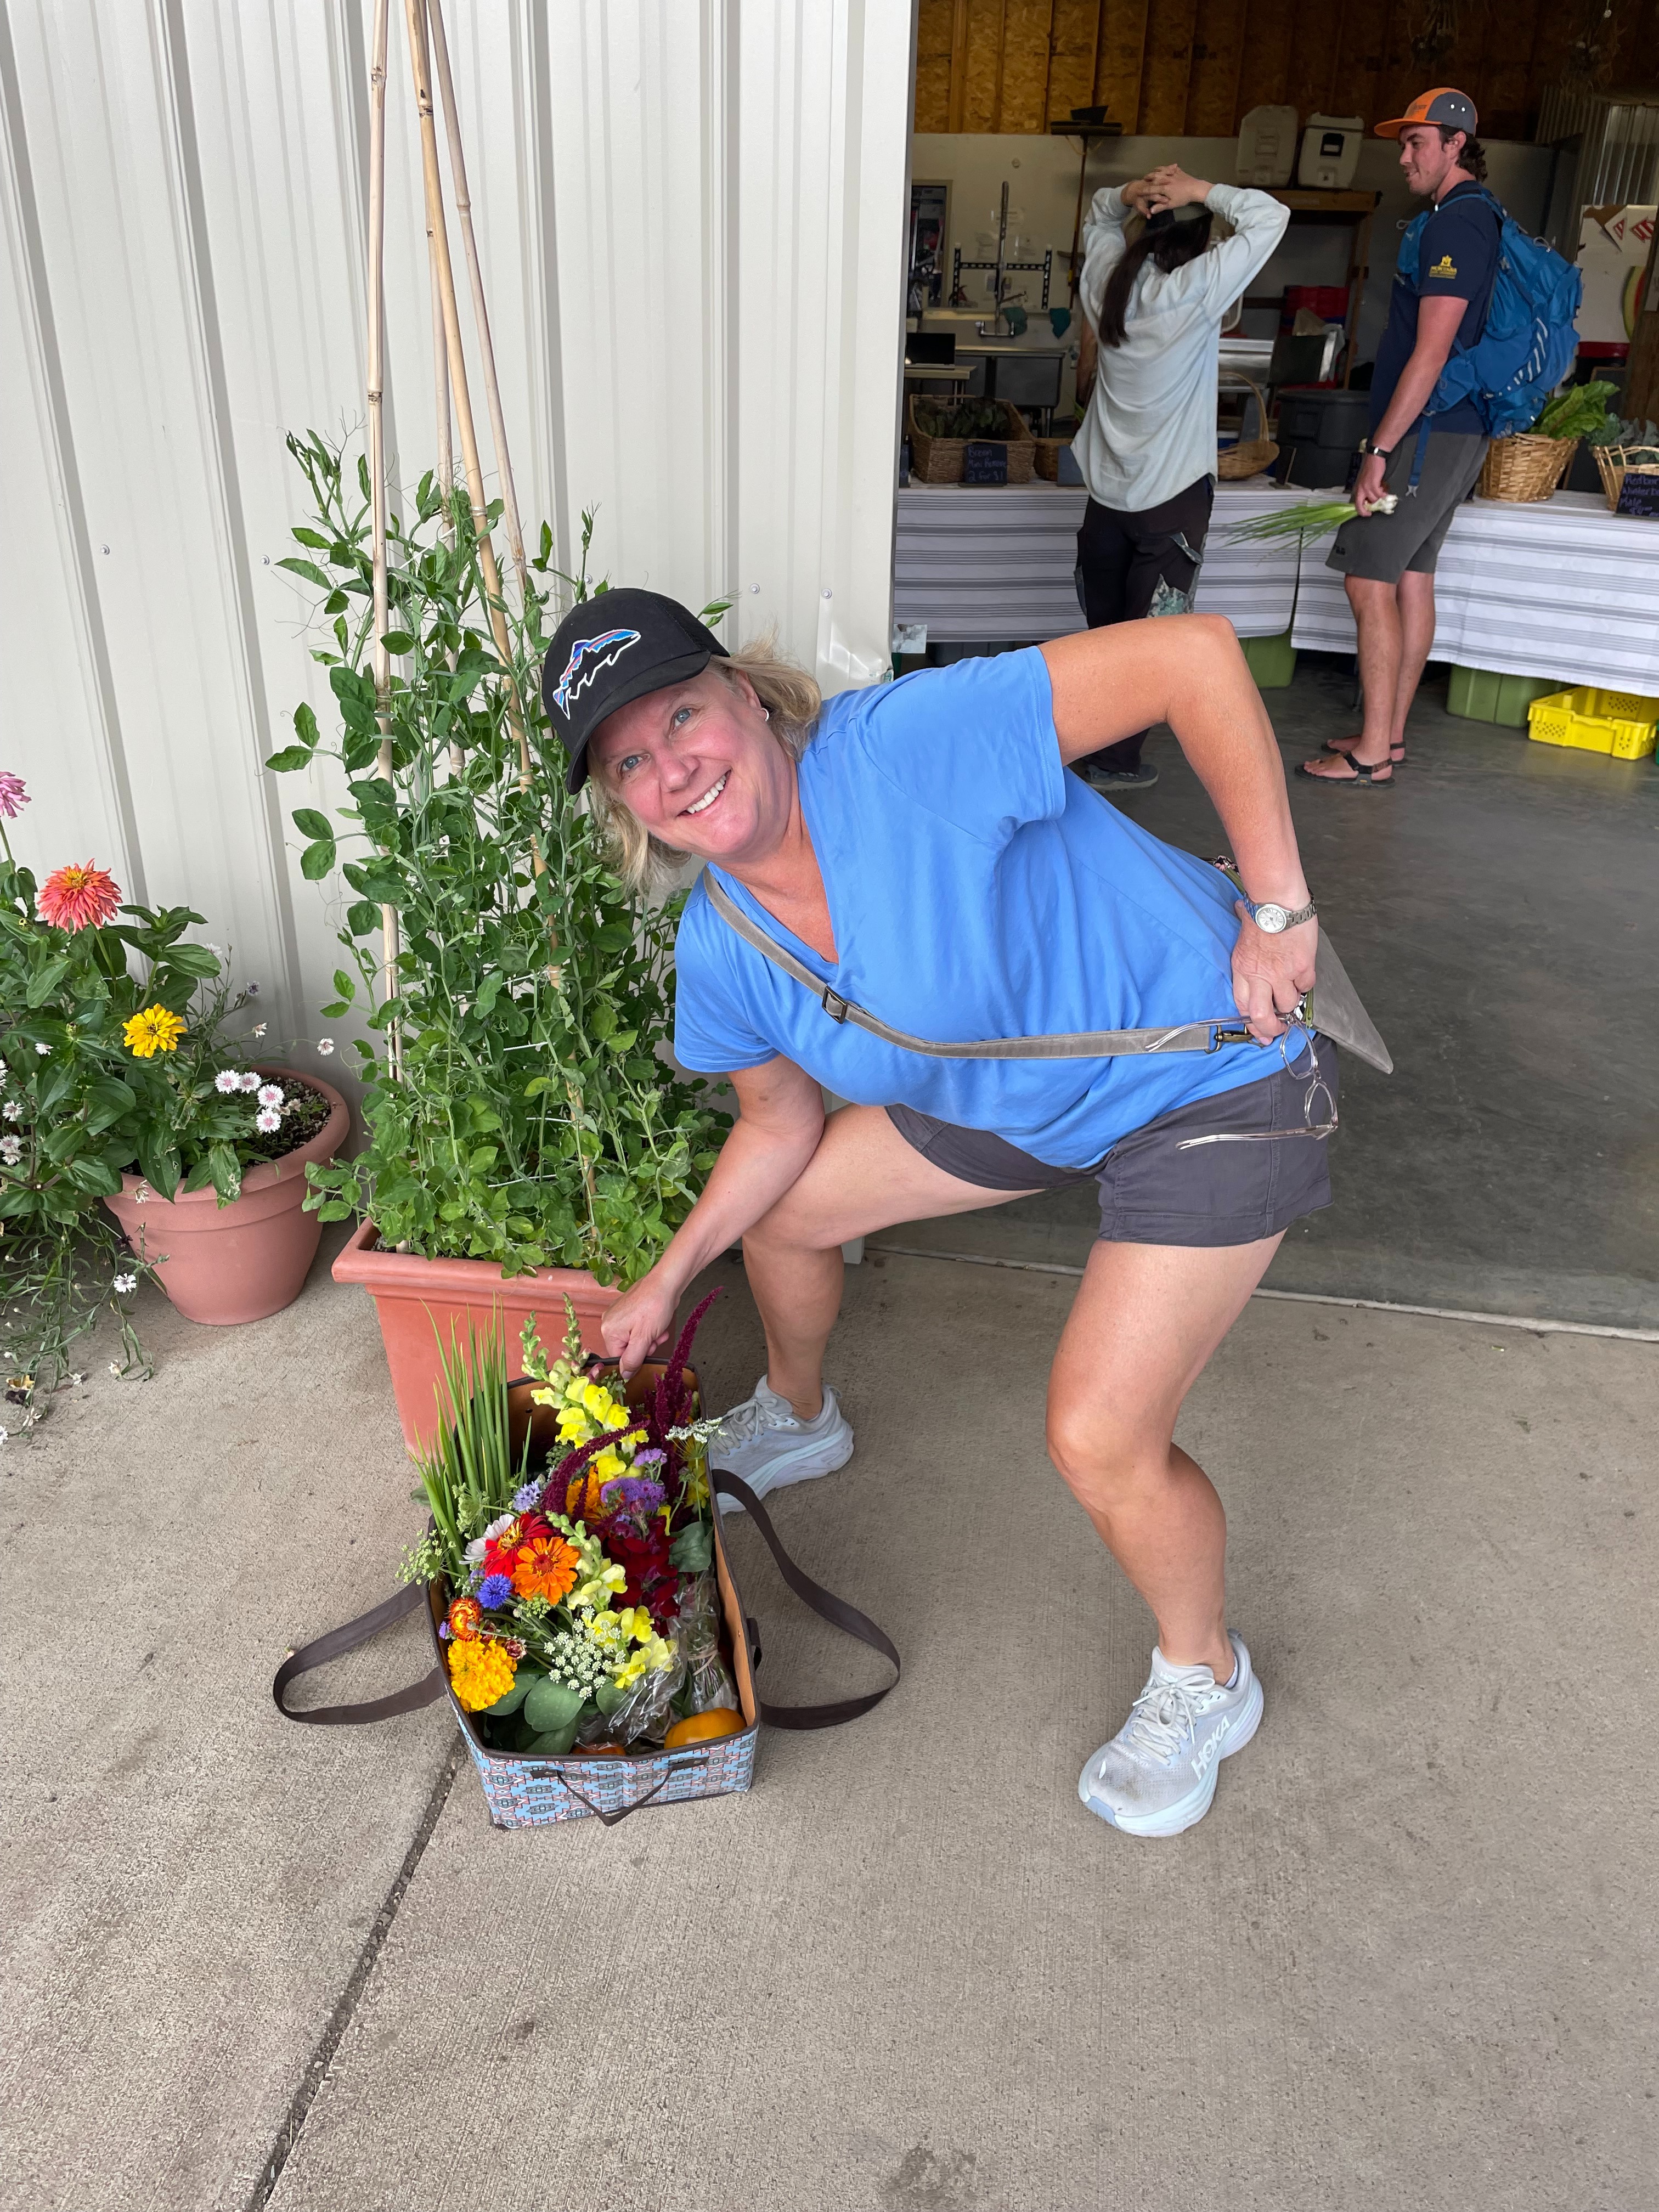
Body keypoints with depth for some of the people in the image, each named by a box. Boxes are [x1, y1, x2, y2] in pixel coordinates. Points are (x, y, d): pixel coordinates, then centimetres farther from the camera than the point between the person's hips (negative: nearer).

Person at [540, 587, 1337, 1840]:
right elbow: (782, 1125, 7)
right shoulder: (719, 951, -9)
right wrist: (667, 1283, 10)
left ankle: (1205, 1683, 20)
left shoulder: (908, 746, -32)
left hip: (1215, 1087, -7)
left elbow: (1194, 653, -32)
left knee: (1099, 1440, -14)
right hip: (1013, 1101, 7)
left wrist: (1276, 910, -30)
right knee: (781, 1208, 14)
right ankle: (797, 1421, 49)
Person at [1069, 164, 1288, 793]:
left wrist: (1128, 192, 2)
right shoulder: (1196, 290, -15)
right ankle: (1114, 760, 5)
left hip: (1107, 488, 6)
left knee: (1104, 628, 15)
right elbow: (1270, 216, -12)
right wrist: (1202, 192, -8)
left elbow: (1098, 215, 22)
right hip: (1172, 496, -6)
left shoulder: (1106, 274, 1)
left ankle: (1084, 740, 23)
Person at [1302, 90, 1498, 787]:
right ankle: (1389, 735, 20)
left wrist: (1380, 449, -21)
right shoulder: (1481, 218, 18)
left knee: (1370, 582, -9)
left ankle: (1372, 754, -7)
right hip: (1456, 433, 10)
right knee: (1412, 578, 12)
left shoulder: (1456, 222, -14)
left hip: (1429, 433, -10)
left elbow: (1431, 353, -21)